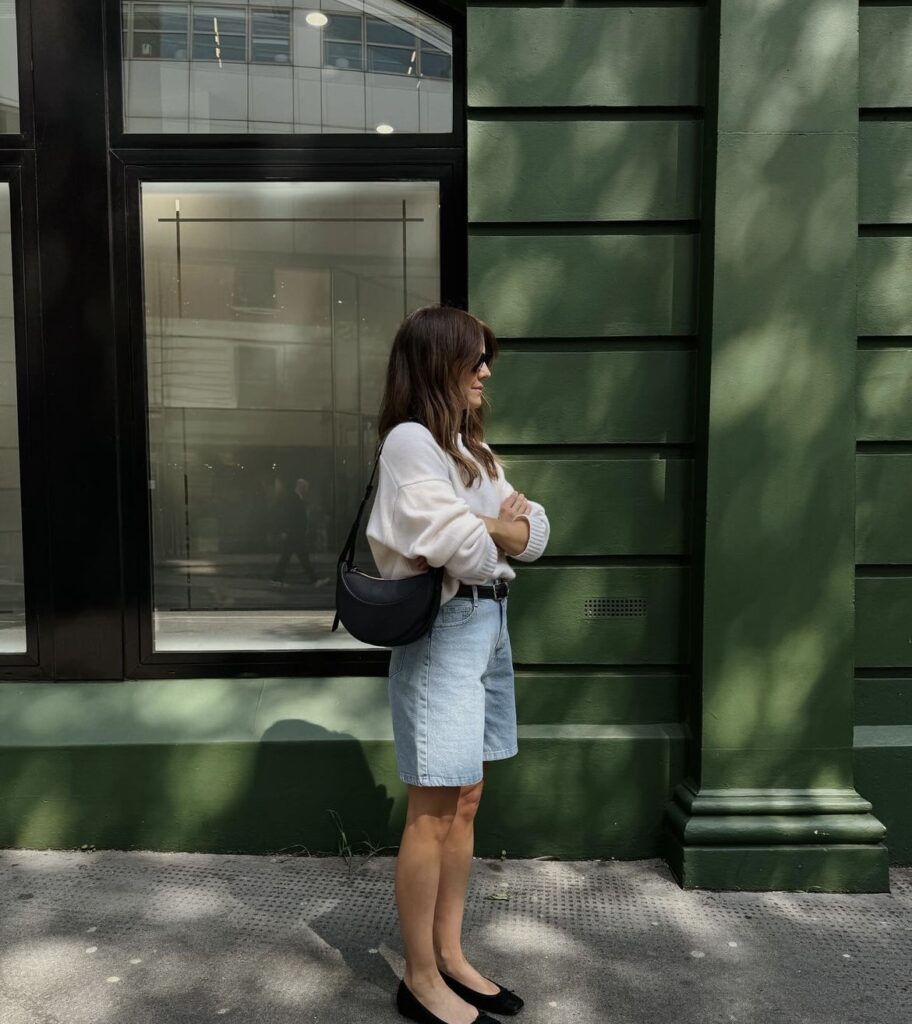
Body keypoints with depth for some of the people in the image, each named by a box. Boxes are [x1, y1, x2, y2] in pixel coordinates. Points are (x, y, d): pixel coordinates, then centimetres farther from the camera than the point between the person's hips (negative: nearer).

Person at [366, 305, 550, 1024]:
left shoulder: (472, 445, 17)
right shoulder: (410, 441, -11)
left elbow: (536, 534, 11)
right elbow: (463, 550, -21)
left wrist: (492, 524, -10)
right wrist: (503, 530, 0)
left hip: (489, 625, 9)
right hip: (444, 632, -9)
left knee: (466, 802, 14)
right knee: (433, 811, 1)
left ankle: (451, 954, 28)